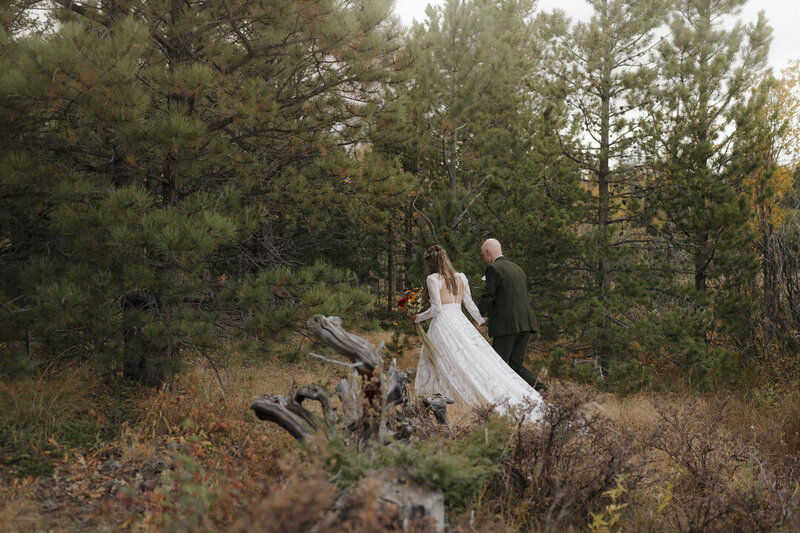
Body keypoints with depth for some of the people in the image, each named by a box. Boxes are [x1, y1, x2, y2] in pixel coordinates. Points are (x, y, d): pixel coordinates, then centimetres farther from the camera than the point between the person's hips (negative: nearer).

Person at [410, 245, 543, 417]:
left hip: (442, 325, -6)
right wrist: (482, 321, 25)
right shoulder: (461, 277, 12)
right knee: (479, 358, 3)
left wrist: (418, 318, 3)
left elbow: (436, 308, -11)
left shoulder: (433, 279, -6)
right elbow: (469, 304, 15)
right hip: (461, 322, 6)